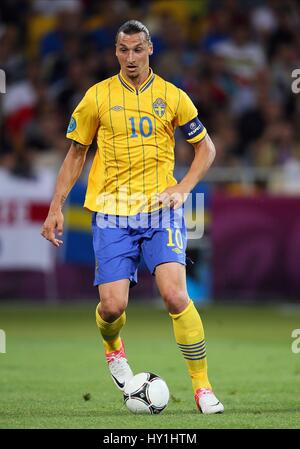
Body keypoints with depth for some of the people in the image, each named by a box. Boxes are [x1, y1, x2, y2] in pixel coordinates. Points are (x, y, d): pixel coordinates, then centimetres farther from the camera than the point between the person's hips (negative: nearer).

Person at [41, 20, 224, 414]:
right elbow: (76, 153, 12)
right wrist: (56, 208, 7)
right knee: (112, 305, -8)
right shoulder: (98, 97, 4)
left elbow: (206, 148, 13)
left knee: (175, 294, -19)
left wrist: (183, 188, -3)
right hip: (112, 211, 1)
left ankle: (202, 386, -8)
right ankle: (113, 348, 30)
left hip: (160, 208, -1)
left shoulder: (172, 96, 4)